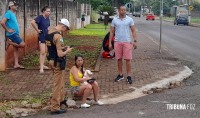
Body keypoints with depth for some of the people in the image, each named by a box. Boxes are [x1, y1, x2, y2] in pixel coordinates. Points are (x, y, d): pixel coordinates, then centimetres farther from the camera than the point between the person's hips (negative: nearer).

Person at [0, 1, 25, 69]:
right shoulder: (9, 13, -13)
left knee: (16, 49, 8)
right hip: (12, 34, -9)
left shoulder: (13, 14, 16)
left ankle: (16, 64, 9)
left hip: (15, 34, 9)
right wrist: (8, 30, -17)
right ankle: (9, 42, -2)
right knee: (22, 45, -15)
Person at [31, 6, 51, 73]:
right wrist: (37, 30, -23)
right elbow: (32, 22, -32)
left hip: (47, 36, 8)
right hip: (41, 36, -8)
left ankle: (42, 65, 27)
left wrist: (48, 30, 9)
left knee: (45, 51, 15)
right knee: (42, 52, -11)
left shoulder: (47, 18, 6)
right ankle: (41, 68, -7)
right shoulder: (40, 17, -17)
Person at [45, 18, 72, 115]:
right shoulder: (58, 36, -24)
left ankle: (61, 99, 46)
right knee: (57, 85, 1)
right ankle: (55, 108, 8)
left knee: (60, 82, 27)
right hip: (58, 63, -9)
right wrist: (67, 51, -9)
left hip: (52, 60, 9)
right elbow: (60, 54, -27)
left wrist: (63, 48, 11)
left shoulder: (49, 32, 5)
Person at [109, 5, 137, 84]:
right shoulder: (114, 20, 5)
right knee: (119, 59, 7)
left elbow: (133, 31, 3)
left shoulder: (130, 19, 1)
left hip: (127, 42, -2)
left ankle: (129, 76, 3)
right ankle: (120, 75, 19)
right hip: (117, 42, 2)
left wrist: (135, 41, -6)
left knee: (128, 59, -3)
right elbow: (112, 32, 8)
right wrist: (110, 43, 3)